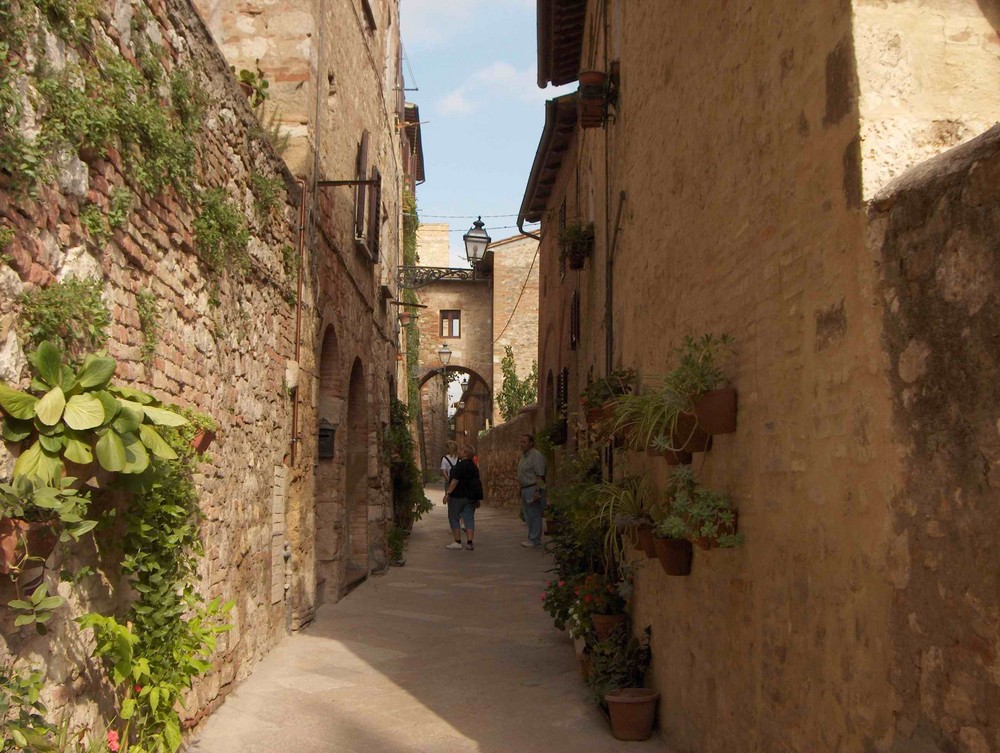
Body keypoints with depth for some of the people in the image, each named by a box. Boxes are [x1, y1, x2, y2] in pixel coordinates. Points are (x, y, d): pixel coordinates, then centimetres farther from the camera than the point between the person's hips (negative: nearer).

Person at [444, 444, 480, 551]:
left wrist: (448, 493, -19)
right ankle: (470, 543, 1)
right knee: (469, 519, 5)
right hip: (471, 497, 8)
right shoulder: (474, 467, 12)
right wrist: (477, 499, 22)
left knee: (454, 518, 4)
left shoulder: (460, 465, -15)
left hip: (458, 496, -7)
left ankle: (457, 542, 3)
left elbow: (455, 480, -20)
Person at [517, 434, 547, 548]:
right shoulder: (523, 456, 16)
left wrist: (537, 491, -24)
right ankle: (532, 538, 22)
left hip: (533, 489, -10)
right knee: (528, 515, 14)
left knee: (534, 515, -5)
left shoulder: (536, 456, -14)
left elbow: (540, 475, -19)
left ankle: (535, 540, 0)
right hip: (525, 489, 10)